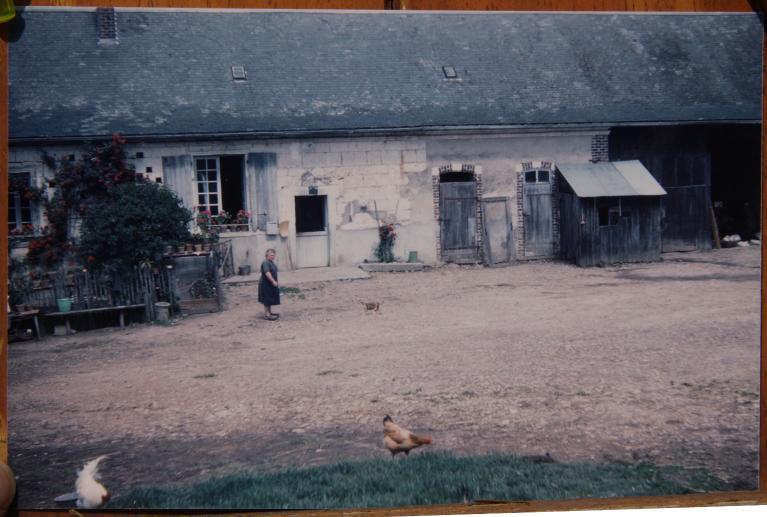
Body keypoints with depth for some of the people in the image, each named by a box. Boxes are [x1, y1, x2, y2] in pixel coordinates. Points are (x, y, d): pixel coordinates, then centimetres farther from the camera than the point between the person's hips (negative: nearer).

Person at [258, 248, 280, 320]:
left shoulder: (272, 263, 11)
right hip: (266, 284, -10)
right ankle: (266, 315, 0)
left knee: (270, 300, 17)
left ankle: (269, 312, 27)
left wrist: (276, 282, 23)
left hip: (271, 284, 10)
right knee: (267, 300, -5)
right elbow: (267, 273, -32)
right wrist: (273, 281, -35)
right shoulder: (265, 263, -21)